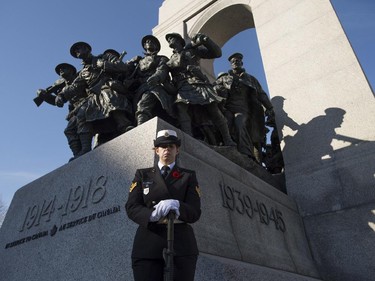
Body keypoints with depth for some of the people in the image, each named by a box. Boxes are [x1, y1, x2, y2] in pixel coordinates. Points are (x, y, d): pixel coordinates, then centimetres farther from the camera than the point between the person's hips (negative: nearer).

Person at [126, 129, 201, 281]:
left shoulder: (188, 176, 11)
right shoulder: (143, 174, 14)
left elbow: (195, 213, 1)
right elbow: (131, 207, 2)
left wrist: (177, 206, -21)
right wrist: (152, 214, -19)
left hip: (181, 245, 0)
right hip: (148, 244, 1)